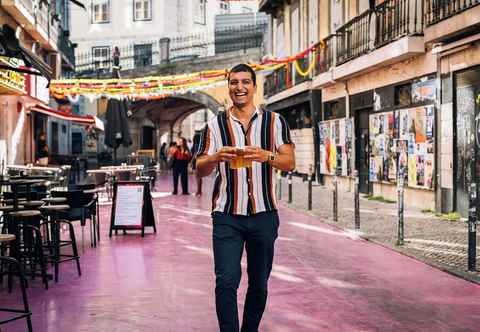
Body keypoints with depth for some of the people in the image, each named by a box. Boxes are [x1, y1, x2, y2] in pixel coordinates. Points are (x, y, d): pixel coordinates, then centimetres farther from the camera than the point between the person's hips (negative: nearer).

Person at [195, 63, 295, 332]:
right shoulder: (215, 125, 6)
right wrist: (216, 157, -18)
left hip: (264, 214, 1)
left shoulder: (275, 122, 6)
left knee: (259, 284, 12)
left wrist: (266, 156, -22)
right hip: (227, 216, -1)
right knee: (226, 282, -11)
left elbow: (290, 163, -2)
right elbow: (200, 170, 4)